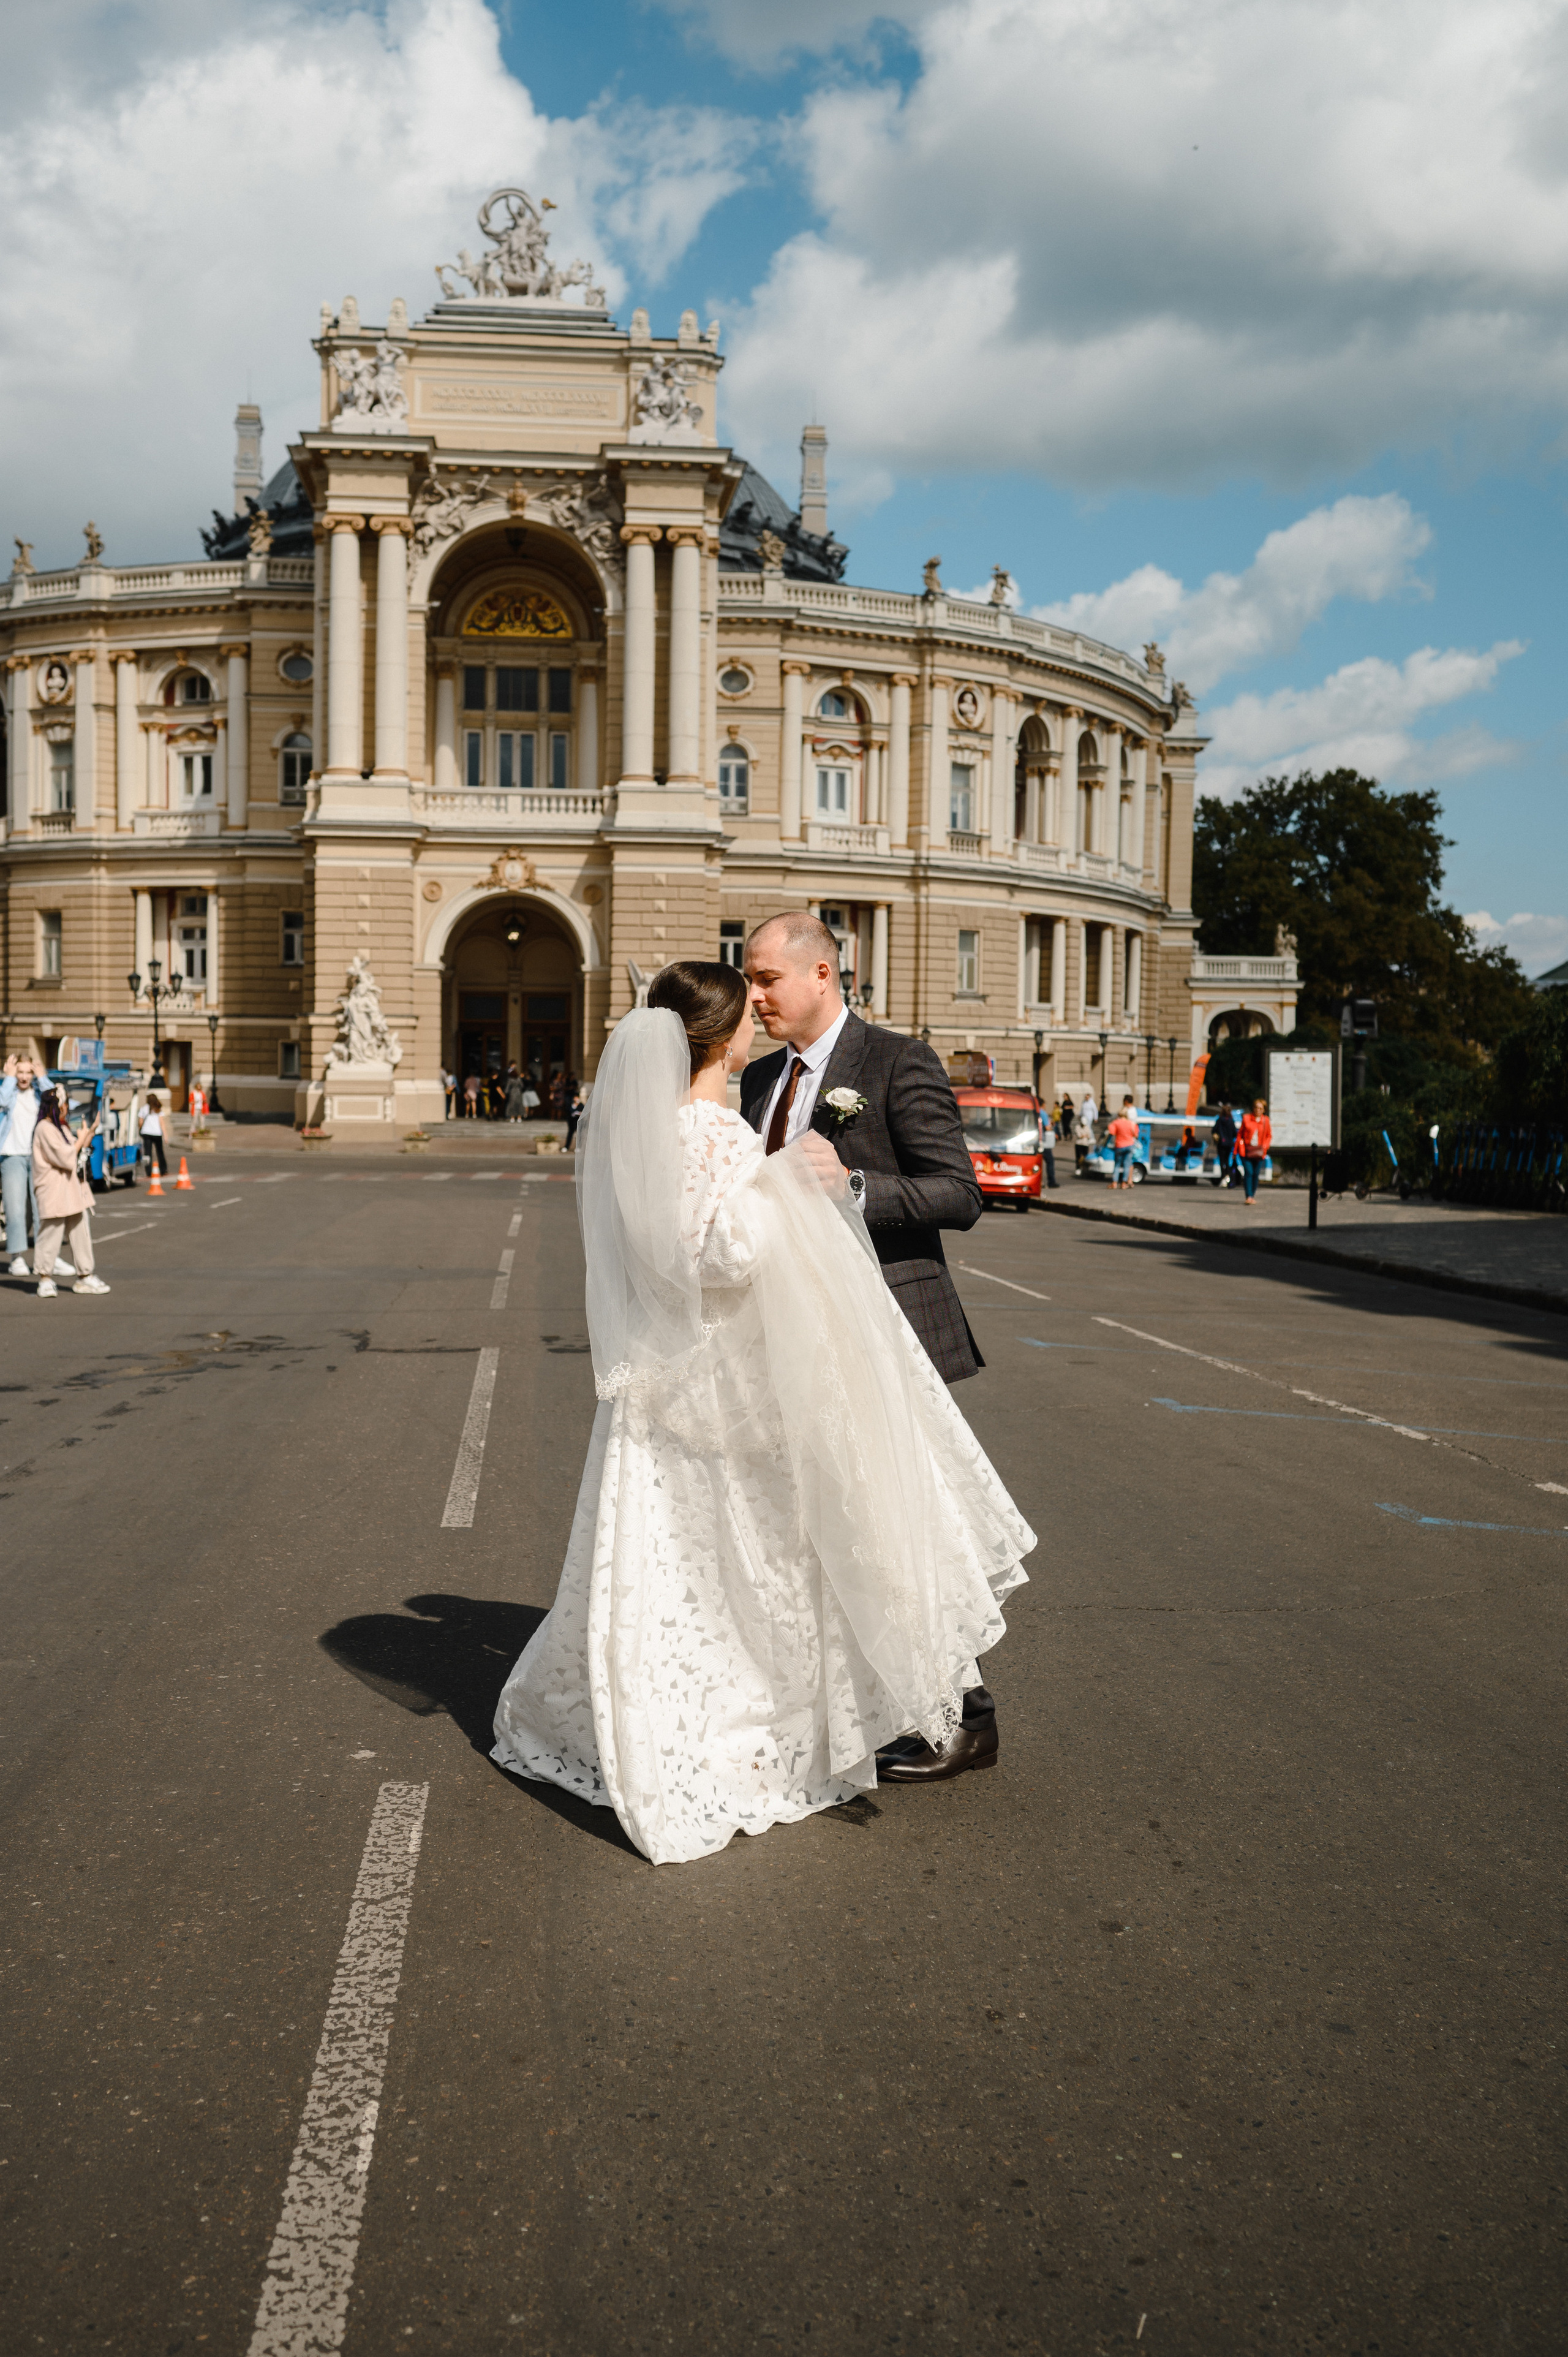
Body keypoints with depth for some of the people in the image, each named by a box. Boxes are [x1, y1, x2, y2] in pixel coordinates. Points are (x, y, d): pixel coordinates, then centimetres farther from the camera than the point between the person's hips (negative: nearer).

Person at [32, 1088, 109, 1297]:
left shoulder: (63, 1127, 15)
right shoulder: (45, 1129, -15)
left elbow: (78, 1152, 21)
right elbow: (66, 1158, -20)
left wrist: (90, 1133, 11)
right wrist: (81, 1139, -8)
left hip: (72, 1189, 9)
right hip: (54, 1192, -9)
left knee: (81, 1233, 10)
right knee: (51, 1234, -3)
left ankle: (84, 1277, 16)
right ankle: (45, 1280, 6)